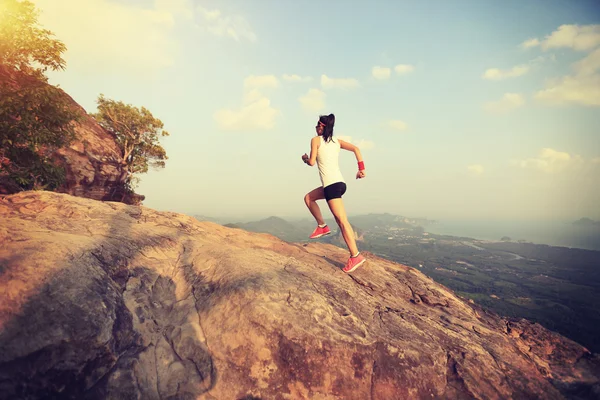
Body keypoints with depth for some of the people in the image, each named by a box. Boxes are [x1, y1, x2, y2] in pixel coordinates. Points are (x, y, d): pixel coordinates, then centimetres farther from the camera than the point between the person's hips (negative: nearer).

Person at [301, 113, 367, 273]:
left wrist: (305, 158, 20)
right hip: (340, 182, 8)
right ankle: (322, 226, 24)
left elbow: (312, 162, -1)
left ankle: (356, 256, -9)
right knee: (308, 197, 25)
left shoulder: (316, 140, 2)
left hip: (332, 185, -8)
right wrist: (361, 168, 0)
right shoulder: (337, 141, 17)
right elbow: (356, 149, 4)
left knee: (342, 221, -9)